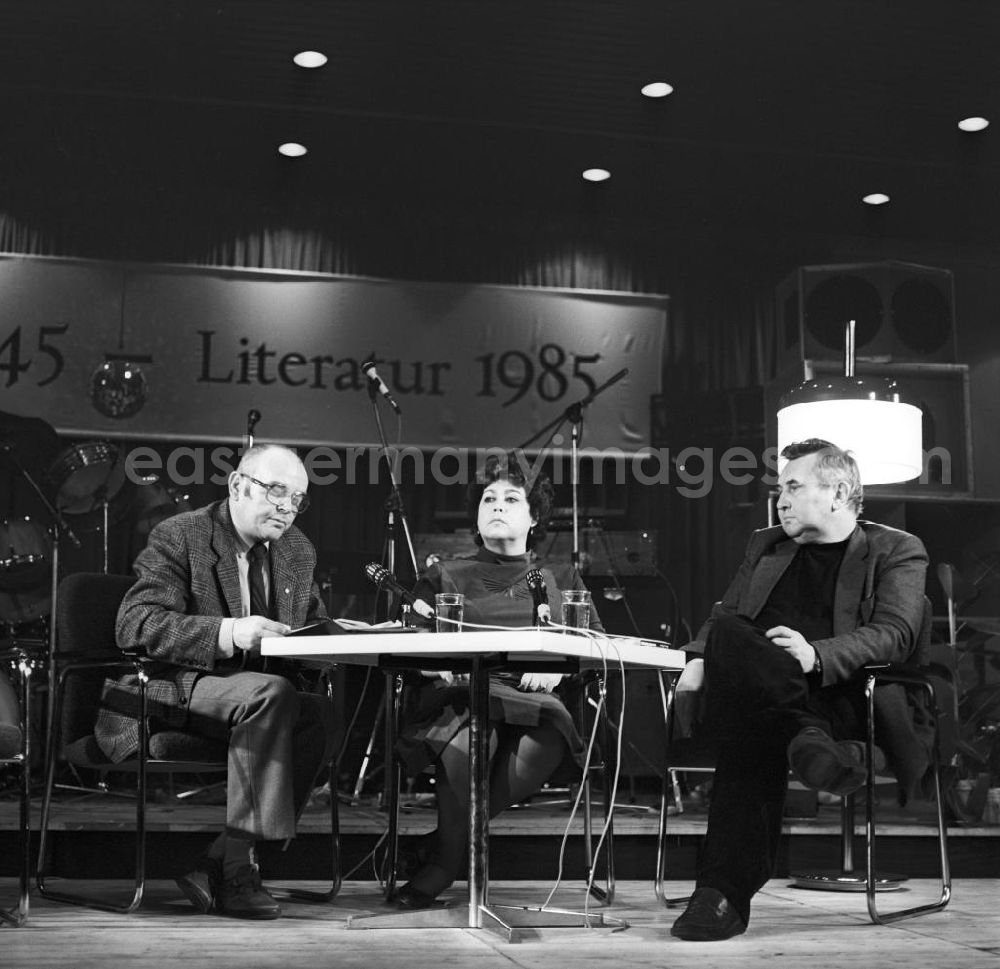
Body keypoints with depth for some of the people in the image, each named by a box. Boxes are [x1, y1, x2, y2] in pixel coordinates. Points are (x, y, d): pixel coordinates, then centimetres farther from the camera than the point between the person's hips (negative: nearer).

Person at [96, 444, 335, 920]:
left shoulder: (298, 551, 15)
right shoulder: (178, 537, -6)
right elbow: (135, 626, -17)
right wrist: (227, 633, -31)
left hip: (250, 692, 6)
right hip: (171, 693, -6)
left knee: (320, 713, -26)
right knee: (271, 693, -34)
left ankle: (216, 862, -19)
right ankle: (237, 864, -26)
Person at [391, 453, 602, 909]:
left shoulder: (561, 581, 25)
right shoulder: (446, 576, 23)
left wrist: (558, 667, -7)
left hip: (532, 700, 1)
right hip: (458, 695, -1)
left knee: (544, 744, -37)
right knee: (469, 742, -39)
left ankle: (444, 850, -16)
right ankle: (448, 850, -10)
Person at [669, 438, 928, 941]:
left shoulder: (896, 551, 15)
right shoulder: (765, 546, 32)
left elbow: (895, 635, -3)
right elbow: (723, 615, 25)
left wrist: (817, 654, -22)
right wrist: (701, 658, 0)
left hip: (835, 695, -4)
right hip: (749, 687, 4)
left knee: (751, 733, -38)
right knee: (728, 636, -34)